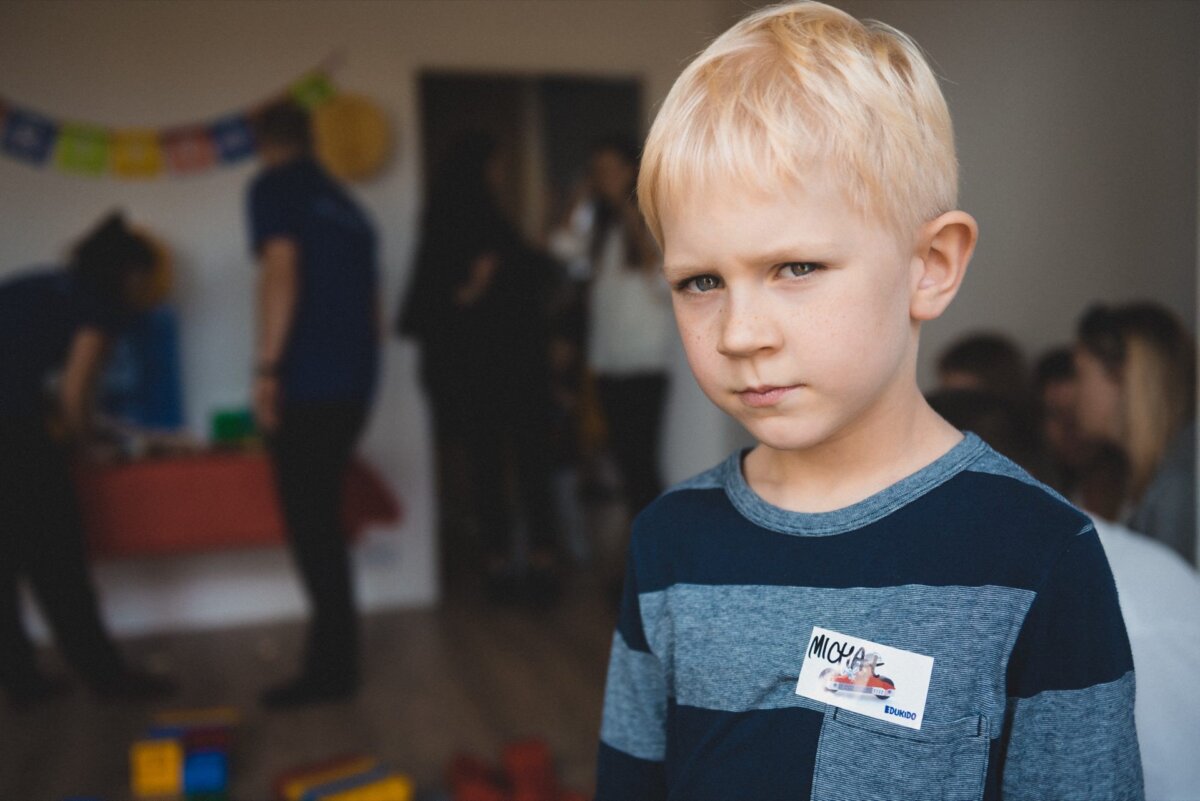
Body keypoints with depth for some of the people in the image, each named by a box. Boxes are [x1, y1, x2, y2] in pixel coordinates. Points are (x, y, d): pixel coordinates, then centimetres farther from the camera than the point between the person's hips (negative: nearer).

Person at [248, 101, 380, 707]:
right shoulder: (344, 203, 22)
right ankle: (333, 657, 20)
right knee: (322, 520, 14)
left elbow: (281, 273, -15)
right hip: (353, 383, 8)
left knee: (310, 525, -2)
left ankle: (333, 667, 3)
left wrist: (266, 369, -16)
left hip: (306, 383, -8)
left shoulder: (273, 188, 0)